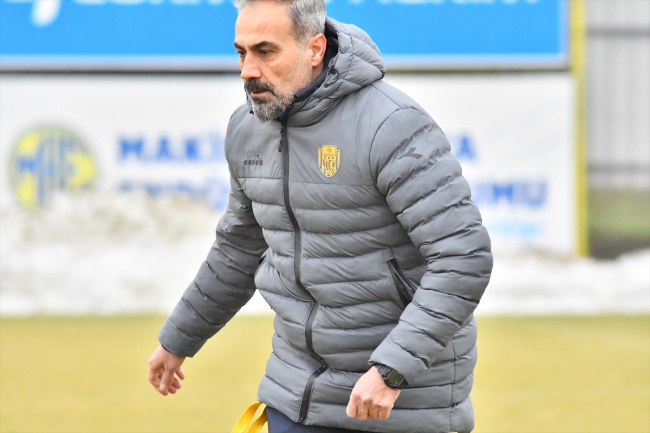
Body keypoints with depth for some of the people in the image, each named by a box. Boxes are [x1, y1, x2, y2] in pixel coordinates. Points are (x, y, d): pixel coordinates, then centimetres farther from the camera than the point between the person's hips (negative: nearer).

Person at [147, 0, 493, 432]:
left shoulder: (393, 126, -22)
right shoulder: (250, 128, 2)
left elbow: (465, 258, -26)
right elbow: (243, 245, 21)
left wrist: (389, 371, -31)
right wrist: (178, 339, 29)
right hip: (302, 378, 6)